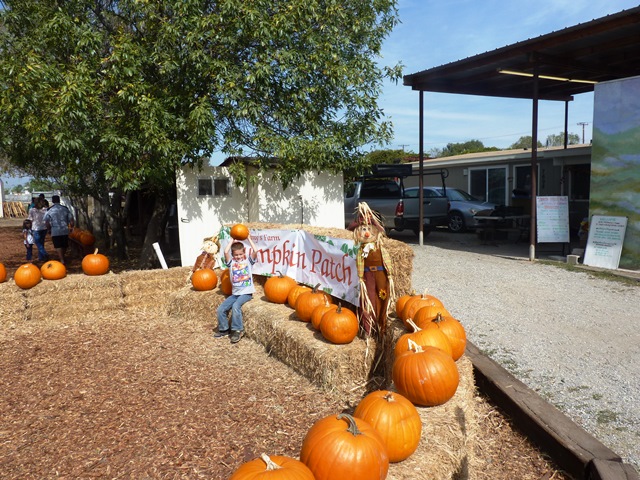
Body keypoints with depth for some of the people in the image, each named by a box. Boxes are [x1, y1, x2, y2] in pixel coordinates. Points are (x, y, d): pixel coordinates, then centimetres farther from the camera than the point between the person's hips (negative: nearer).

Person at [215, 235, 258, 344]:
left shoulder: (248, 260, 3)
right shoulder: (231, 262, 7)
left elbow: (255, 251, -15)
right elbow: (226, 252, -11)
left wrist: (249, 238, -6)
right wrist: (232, 240, -1)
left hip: (246, 293, -4)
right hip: (235, 293, 4)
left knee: (236, 306, -29)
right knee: (221, 309, -6)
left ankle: (237, 330, -18)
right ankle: (224, 329, 14)